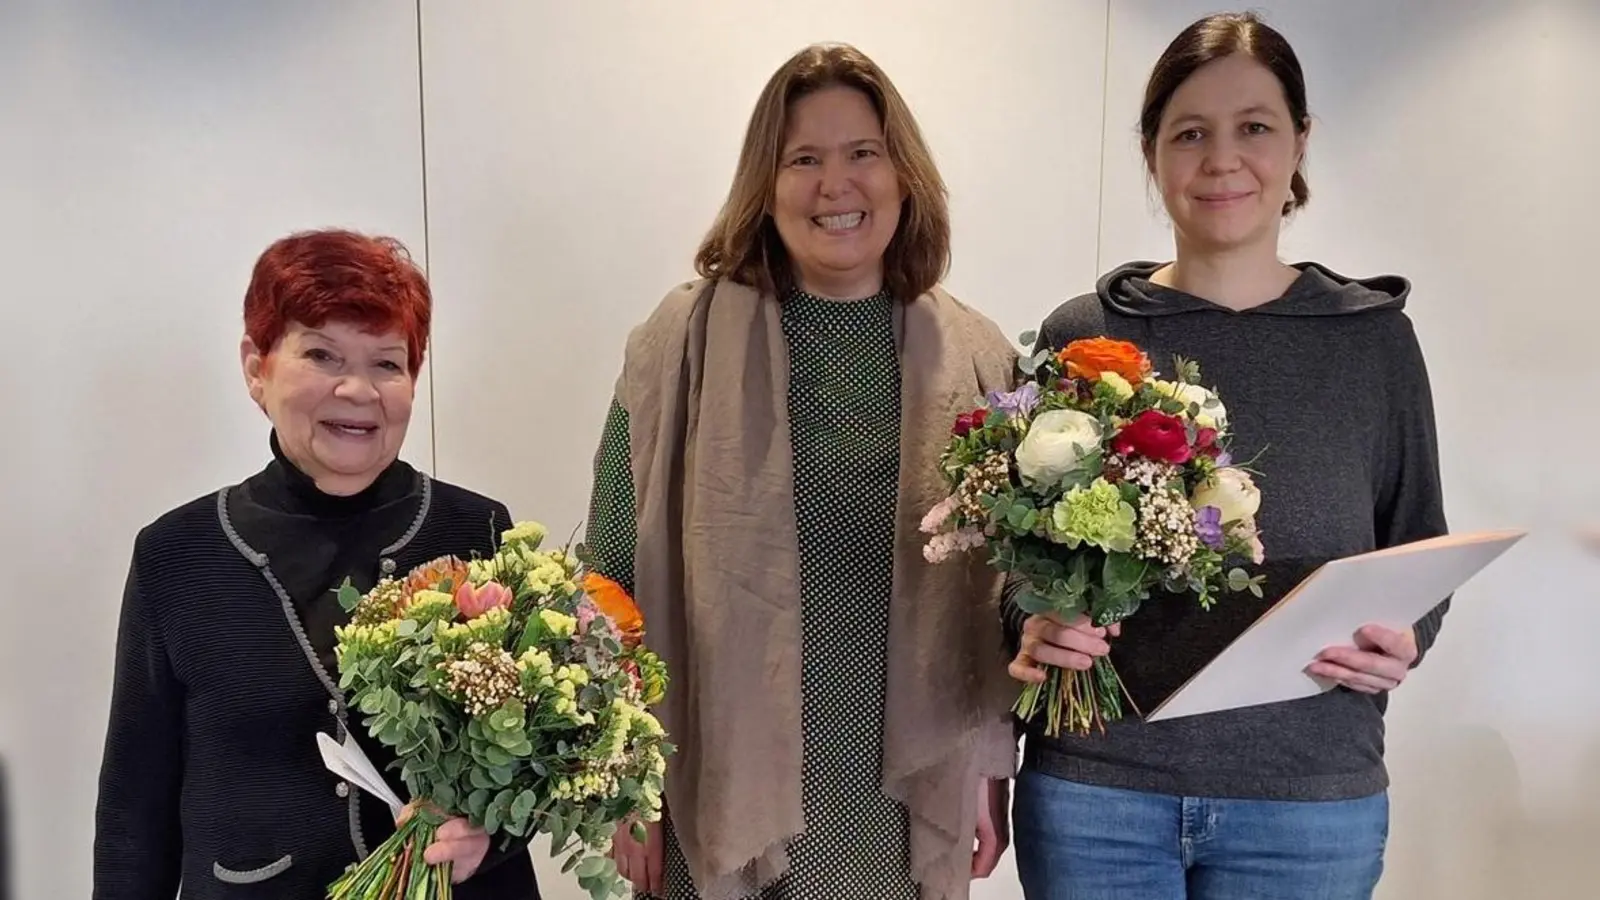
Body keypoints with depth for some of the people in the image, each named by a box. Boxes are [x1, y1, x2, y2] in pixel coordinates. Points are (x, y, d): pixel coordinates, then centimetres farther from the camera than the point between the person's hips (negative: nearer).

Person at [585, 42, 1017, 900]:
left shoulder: (977, 357, 1)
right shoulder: (684, 339, -6)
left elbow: (1005, 589, 6)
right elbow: (616, 578, -4)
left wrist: (993, 767, 5)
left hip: (910, 802, 2)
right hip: (726, 795, -2)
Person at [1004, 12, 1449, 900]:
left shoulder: (1372, 336, 2)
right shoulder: (1080, 336, -1)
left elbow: (1421, 549, 9)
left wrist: (1403, 642, -10)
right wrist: (1032, 626, -13)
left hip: (1310, 799, 1)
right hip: (1093, 788, 0)